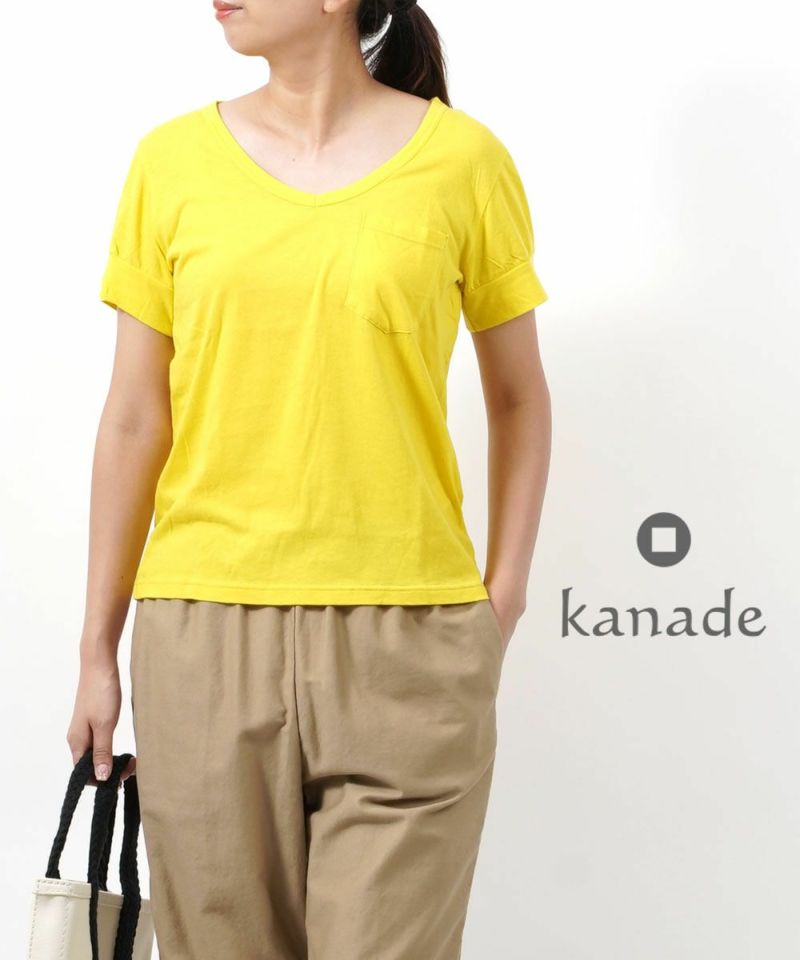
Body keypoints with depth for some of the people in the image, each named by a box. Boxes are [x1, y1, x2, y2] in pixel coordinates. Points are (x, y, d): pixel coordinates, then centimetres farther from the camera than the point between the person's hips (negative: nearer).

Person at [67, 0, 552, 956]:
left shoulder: (462, 159, -1)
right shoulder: (173, 161, 4)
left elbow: (518, 398, 9)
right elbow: (134, 420, 7)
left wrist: (501, 605, 2)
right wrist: (98, 645, 8)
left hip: (405, 635, -2)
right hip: (204, 630, 2)